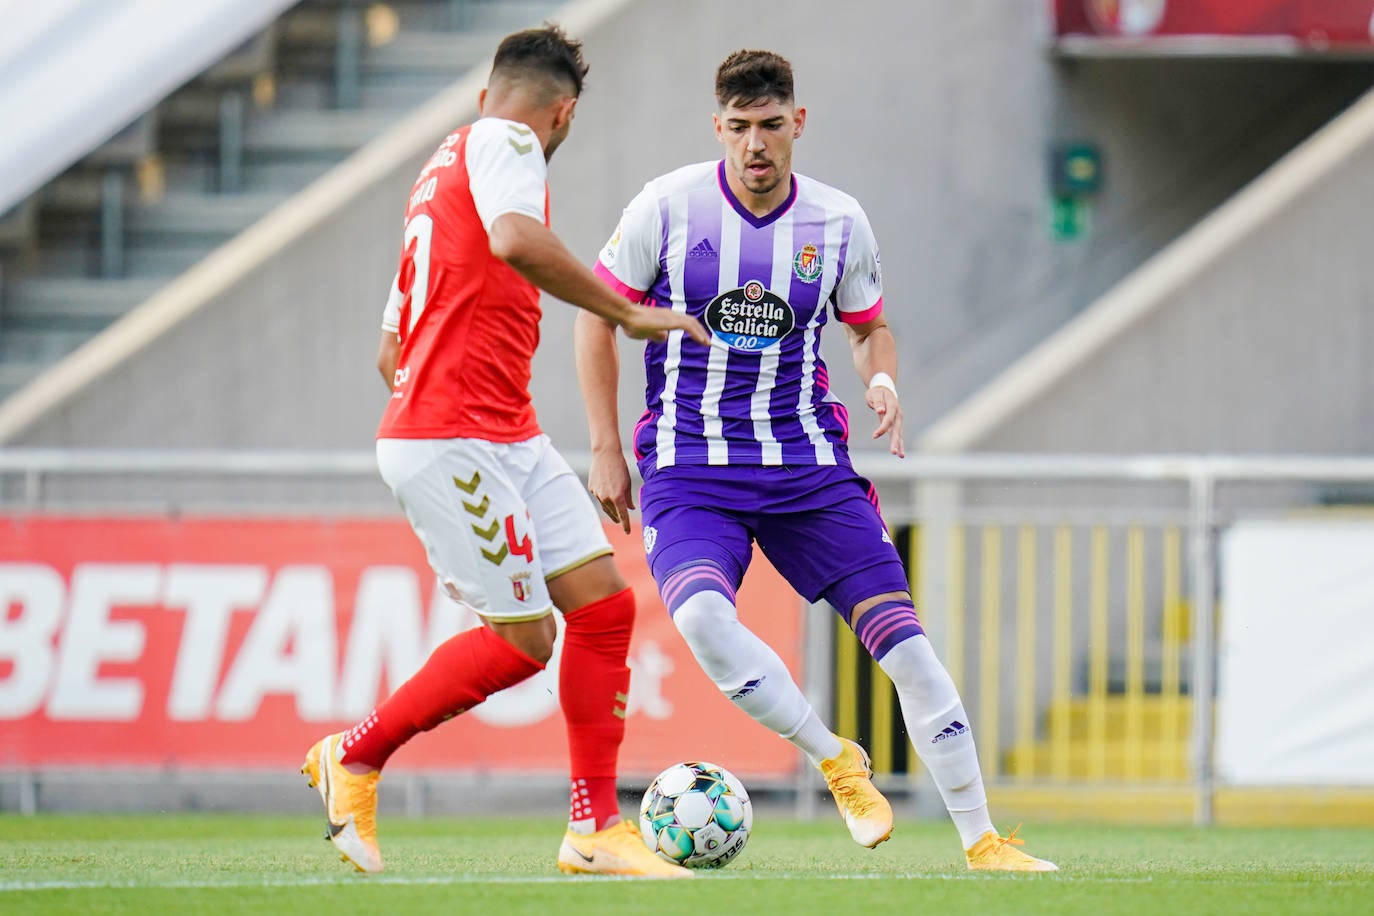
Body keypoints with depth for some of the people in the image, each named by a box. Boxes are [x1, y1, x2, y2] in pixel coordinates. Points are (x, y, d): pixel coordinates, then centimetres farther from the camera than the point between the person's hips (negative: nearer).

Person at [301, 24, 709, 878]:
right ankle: (356, 757, 11)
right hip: (450, 441, -10)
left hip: (509, 439, 10)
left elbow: (392, 349, 26)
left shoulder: (442, 168, 22)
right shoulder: (504, 143, -6)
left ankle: (596, 827, 3)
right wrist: (628, 313, -26)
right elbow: (516, 240, -30)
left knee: (603, 603, 2)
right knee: (524, 638, -6)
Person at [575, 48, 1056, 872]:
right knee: (701, 614, -32)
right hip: (690, 466, -2)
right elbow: (600, 315, 4)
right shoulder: (668, 207, -6)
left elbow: (870, 324, 18)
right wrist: (607, 450, 0)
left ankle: (982, 840, 1)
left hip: (807, 460, 2)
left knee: (901, 632, -8)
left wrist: (883, 382, -5)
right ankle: (836, 761, -12)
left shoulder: (839, 223, 1)